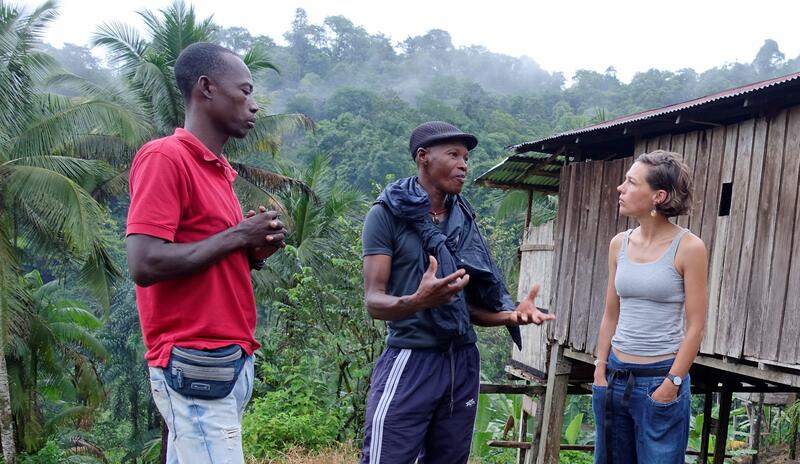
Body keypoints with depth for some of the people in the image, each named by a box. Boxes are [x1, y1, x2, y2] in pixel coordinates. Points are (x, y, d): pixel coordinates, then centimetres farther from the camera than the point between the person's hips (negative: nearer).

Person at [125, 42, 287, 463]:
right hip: (197, 365, -8)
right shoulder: (164, 157, -12)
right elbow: (144, 264, -21)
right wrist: (236, 236, -14)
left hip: (230, 360, 8)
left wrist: (254, 251, 1)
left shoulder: (220, 170, 13)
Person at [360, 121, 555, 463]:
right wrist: (418, 300, -31)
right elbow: (374, 301, -12)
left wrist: (510, 316, -4)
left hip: (463, 362, 6)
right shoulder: (387, 213, -6)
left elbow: (467, 302, 13)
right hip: (410, 360, -5)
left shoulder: (463, 219, 10)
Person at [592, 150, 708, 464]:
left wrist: (672, 383, -12)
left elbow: (695, 327, -10)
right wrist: (600, 368, 5)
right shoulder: (619, 244, 4)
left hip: (661, 379, -5)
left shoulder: (688, 247, -11)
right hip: (615, 376, 5)